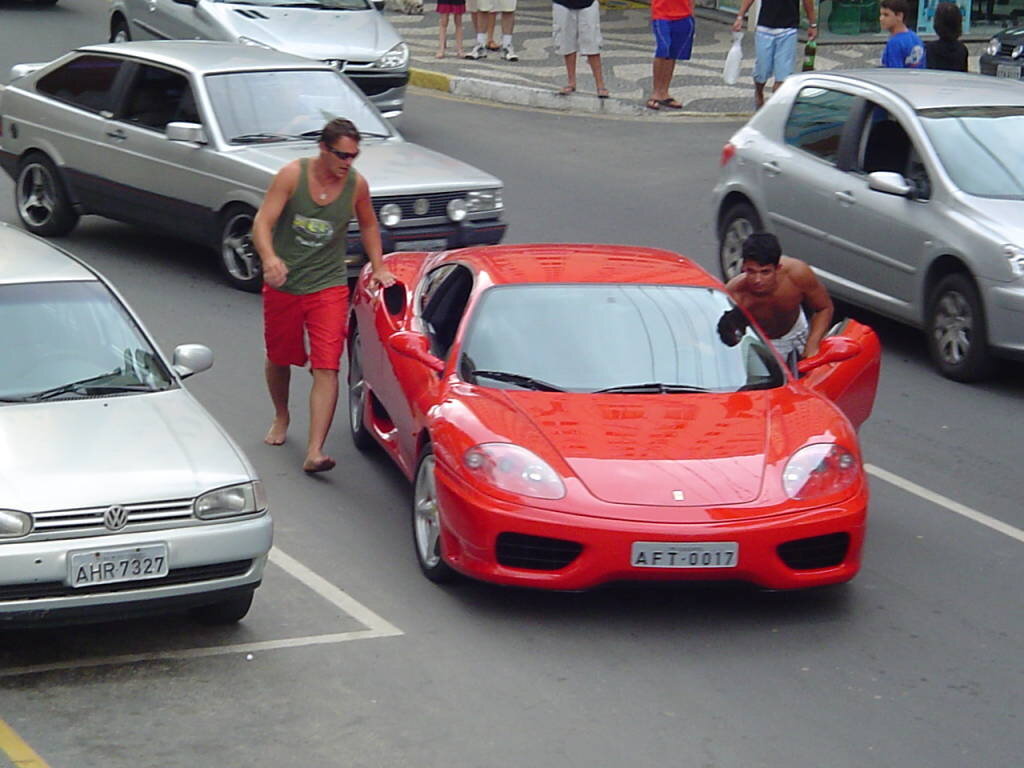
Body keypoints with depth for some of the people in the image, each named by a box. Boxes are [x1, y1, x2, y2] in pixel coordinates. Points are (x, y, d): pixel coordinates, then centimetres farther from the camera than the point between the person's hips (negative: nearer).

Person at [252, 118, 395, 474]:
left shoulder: (356, 185, -4)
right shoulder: (292, 175, -12)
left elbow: (368, 224, 17)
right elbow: (262, 222, -18)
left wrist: (378, 267, 10)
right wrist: (269, 258, -37)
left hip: (328, 286, 0)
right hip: (283, 284, 0)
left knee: (326, 369, -13)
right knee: (278, 358, 18)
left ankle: (314, 452, -18)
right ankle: (281, 418, 48)